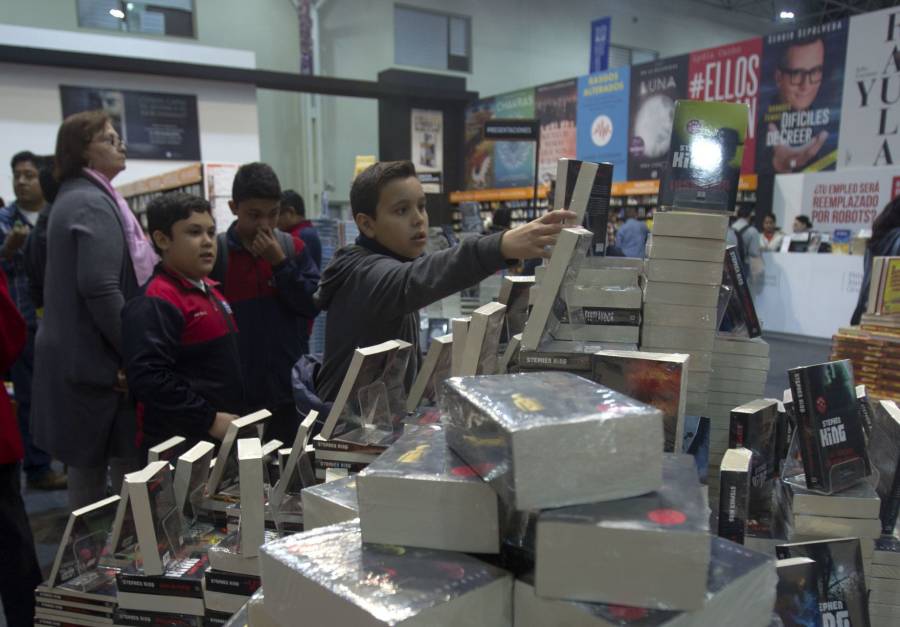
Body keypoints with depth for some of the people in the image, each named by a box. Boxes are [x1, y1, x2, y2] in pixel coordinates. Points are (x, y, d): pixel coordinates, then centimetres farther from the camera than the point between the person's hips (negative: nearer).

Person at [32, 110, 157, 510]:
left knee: (87, 462, 17)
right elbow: (100, 288, -25)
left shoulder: (74, 197, 16)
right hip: (100, 356, -10)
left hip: (75, 353, 10)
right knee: (127, 462, -1)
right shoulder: (95, 204, -15)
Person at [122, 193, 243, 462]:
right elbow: (148, 377, -26)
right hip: (179, 446, -9)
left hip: (223, 439, 9)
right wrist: (210, 419, -23)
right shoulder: (155, 304, -17)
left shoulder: (210, 292, 14)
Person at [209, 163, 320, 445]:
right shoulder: (215, 253, -6)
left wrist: (279, 262, -14)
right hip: (237, 391, -2)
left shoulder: (293, 248, 1)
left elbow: (314, 304, -5)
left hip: (290, 388, 2)